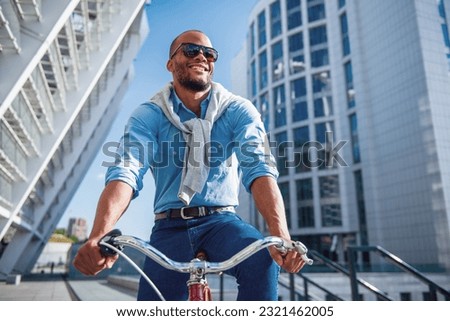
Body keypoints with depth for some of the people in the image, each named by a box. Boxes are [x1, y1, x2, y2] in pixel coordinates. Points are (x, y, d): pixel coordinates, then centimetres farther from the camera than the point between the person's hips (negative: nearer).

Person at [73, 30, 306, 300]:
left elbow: (259, 169, -17)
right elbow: (125, 174, -17)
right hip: (170, 227, 1)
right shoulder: (148, 116, -2)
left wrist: (281, 235, -35)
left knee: (264, 259, -30)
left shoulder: (239, 111, -2)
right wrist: (98, 236, -37)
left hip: (221, 222, 0)